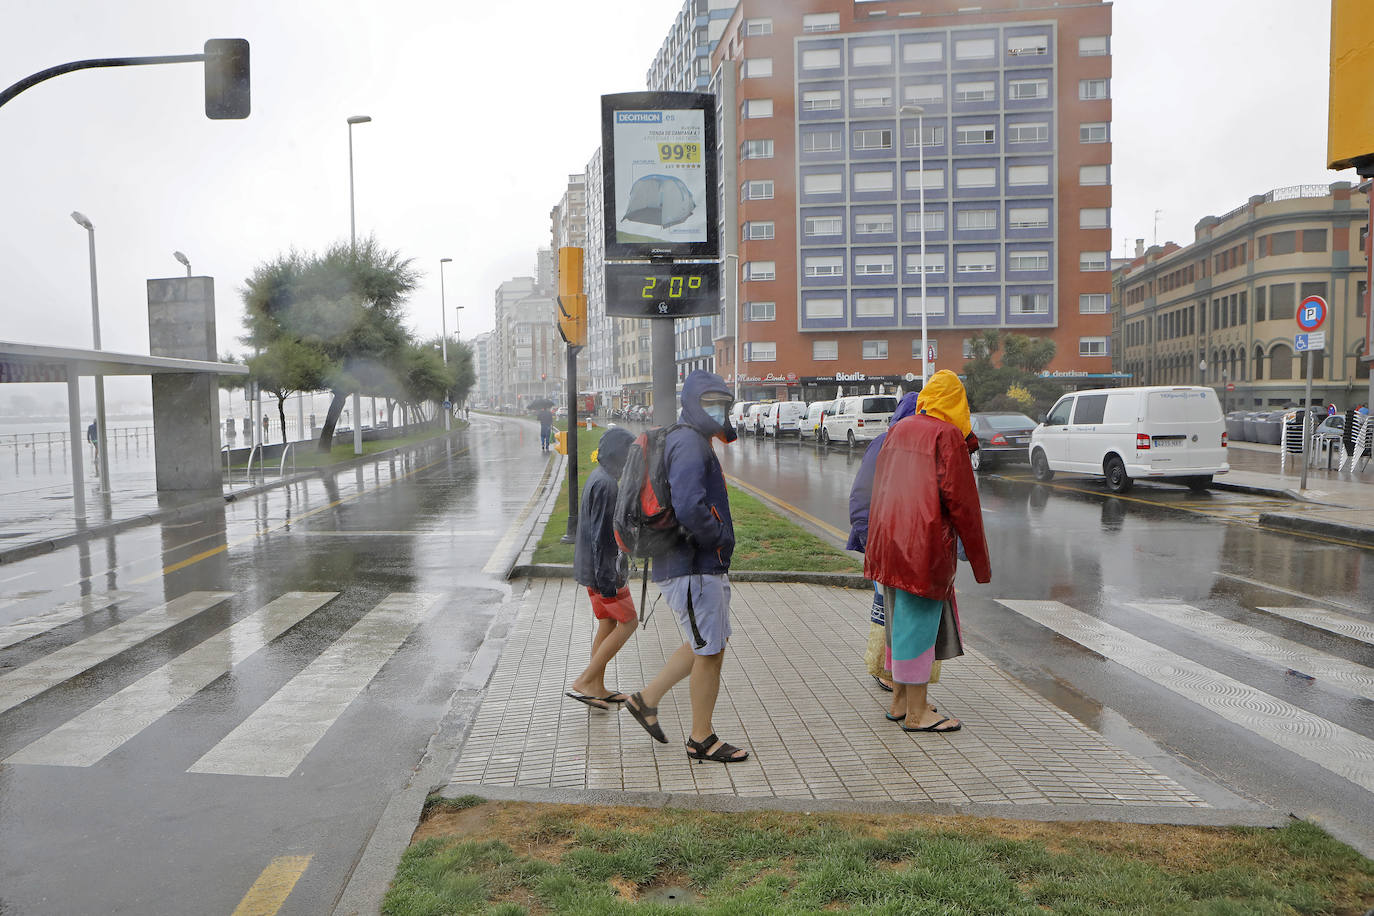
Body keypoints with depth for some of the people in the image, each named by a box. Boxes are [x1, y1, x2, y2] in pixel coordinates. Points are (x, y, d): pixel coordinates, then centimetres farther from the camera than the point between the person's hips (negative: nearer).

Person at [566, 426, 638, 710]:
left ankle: (598, 688, 20)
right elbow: (600, 534, -24)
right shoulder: (604, 484, -20)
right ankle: (584, 682, -1)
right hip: (603, 568, -10)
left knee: (607, 623, 14)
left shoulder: (598, 479, 12)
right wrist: (606, 579, -23)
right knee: (627, 622, -2)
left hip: (593, 567, 10)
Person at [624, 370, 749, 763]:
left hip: (703, 565, 10)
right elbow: (689, 508, -31)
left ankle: (647, 698, 28)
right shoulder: (689, 443, -17)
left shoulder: (695, 443, 17)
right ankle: (701, 739, 16)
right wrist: (721, 536, -14)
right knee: (710, 650, 1)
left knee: (707, 644, 20)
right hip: (692, 568, -10)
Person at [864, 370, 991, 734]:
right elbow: (959, 497, -13)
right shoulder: (948, 435, -11)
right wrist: (979, 559, -7)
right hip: (924, 541, -7)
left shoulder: (898, 429, 11)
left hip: (889, 538, 7)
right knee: (919, 620, 0)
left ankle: (900, 701, 27)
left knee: (903, 619, 17)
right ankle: (916, 713, 9)